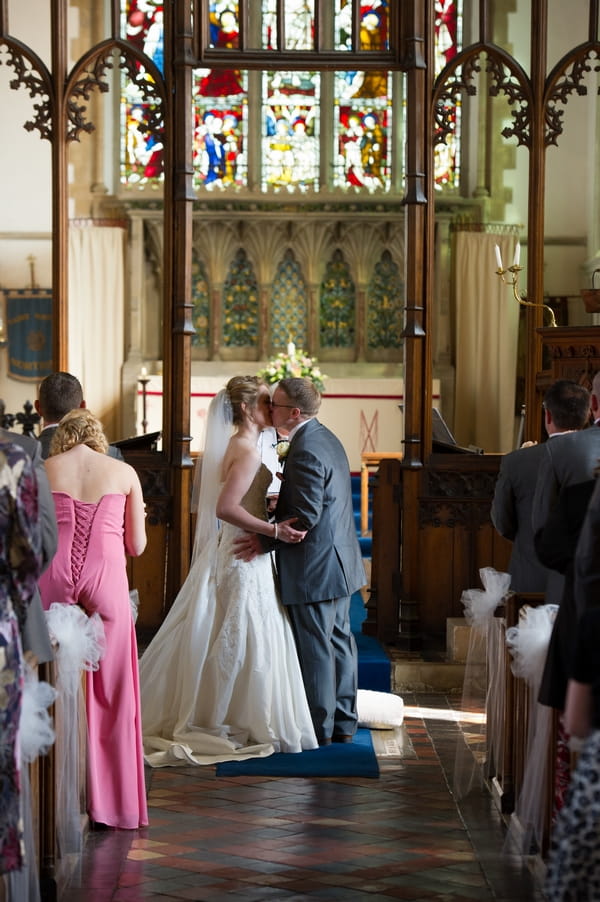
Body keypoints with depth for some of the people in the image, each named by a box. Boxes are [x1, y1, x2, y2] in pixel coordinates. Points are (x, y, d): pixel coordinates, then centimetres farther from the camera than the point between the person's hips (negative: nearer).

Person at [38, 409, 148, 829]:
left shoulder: (43, 471, 7)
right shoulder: (124, 473, 8)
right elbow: (137, 546, 10)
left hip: (55, 579, 0)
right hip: (106, 579, 0)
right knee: (109, 695, 8)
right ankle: (109, 803, 11)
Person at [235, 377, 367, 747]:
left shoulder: (305, 451, -21)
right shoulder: (327, 438, 11)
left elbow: (306, 516, -24)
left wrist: (264, 540, -16)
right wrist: (277, 506, 10)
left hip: (314, 568, -10)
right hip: (339, 562, 10)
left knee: (315, 649, 0)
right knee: (339, 640, 15)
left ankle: (319, 727, 9)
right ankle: (343, 722, 24)